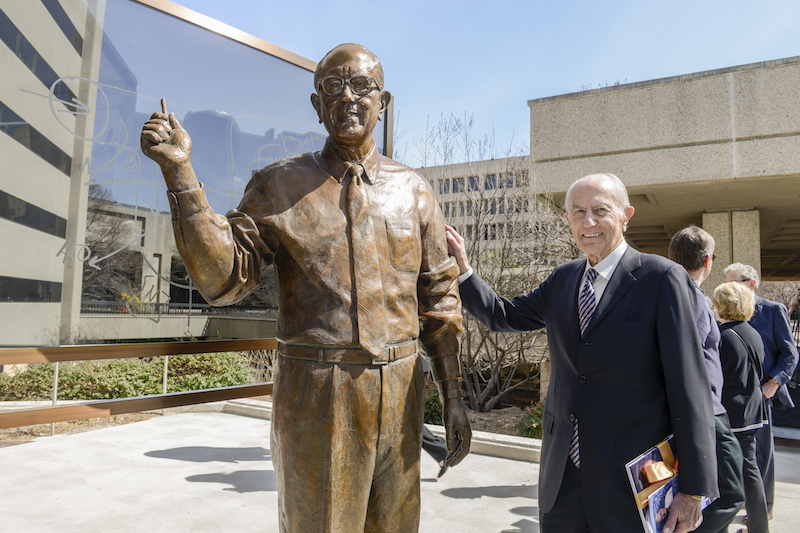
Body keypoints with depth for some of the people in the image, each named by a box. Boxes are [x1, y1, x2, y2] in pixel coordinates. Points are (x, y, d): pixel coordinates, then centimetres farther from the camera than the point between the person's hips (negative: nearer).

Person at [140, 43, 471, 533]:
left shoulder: (413, 190, 7)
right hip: (314, 398, -2)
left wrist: (454, 396, 6)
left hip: (399, 391, 2)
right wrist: (180, 171, -13)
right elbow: (225, 278, -7)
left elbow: (439, 297, 8)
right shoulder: (280, 186, 3)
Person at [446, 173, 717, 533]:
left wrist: (694, 490, -12)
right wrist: (462, 270, -1)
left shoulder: (661, 279, -11)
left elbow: (690, 388, -12)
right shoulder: (562, 280, 7)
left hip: (632, 481, -4)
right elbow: (504, 317, 13)